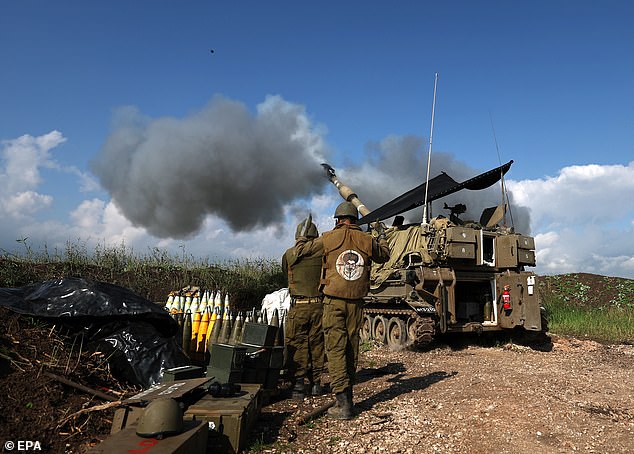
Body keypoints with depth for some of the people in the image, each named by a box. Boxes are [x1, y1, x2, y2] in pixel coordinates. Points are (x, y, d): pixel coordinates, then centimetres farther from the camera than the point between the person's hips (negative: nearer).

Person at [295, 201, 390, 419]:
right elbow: (384, 256, 23)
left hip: (333, 301, -3)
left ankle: (343, 403, -8)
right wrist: (381, 235, 40)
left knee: (336, 349, -4)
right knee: (352, 349, 13)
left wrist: (302, 235, 29)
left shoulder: (328, 239, -3)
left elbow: (300, 250, 8)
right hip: (356, 303, 3)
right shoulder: (367, 240, 3)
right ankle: (347, 394, 26)